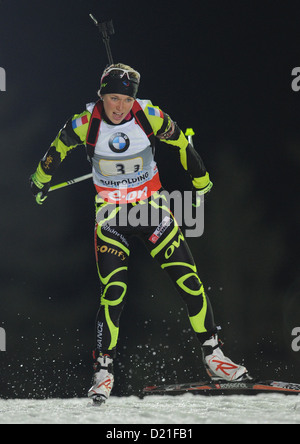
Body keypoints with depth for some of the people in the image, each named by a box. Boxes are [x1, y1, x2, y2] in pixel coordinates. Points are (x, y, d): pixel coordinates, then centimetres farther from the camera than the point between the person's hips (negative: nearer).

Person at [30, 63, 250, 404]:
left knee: (189, 281, -8)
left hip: (151, 209, 1)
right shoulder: (85, 124, -15)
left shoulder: (150, 117, -14)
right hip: (110, 216, -1)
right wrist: (41, 181, 22)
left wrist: (201, 182, 16)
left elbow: (181, 145, 3)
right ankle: (103, 371, 1)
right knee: (113, 293, -13)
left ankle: (213, 355, 5)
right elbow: (58, 149, 6)